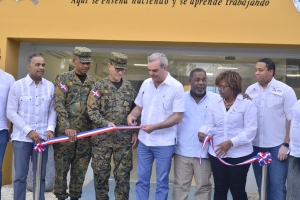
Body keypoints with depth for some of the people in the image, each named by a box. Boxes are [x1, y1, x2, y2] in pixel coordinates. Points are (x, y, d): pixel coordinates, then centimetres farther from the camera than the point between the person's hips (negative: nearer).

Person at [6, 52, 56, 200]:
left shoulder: (50, 86, 2)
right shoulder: (17, 85, -3)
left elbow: (52, 110, 6)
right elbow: (11, 112, -5)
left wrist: (50, 128, -9)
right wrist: (28, 131, -11)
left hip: (42, 137, 2)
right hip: (21, 137, -2)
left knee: (40, 175, 9)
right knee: (20, 176, 5)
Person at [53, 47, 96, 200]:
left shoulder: (93, 82, 9)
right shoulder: (63, 78, -1)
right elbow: (58, 104, -9)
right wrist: (67, 127, -18)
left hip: (86, 132, 3)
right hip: (65, 130, -3)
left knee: (80, 168, 9)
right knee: (62, 166, 4)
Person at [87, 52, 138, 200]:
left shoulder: (129, 88, 9)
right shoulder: (99, 86, 0)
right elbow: (92, 110, -6)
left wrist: (135, 132, 5)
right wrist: (106, 123, -19)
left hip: (124, 139, 2)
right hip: (102, 137, -1)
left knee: (123, 174, 6)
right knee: (101, 173, 9)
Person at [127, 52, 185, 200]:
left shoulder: (176, 87, -12)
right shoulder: (146, 84, 4)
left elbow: (177, 117, -14)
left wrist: (155, 127, -23)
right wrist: (131, 115, -7)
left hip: (164, 143, -5)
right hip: (144, 140, 5)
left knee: (162, 181, 9)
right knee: (142, 179, 13)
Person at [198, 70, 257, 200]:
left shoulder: (247, 104, -5)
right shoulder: (214, 104, 7)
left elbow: (250, 130, -11)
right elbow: (209, 125, 2)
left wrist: (231, 142, -21)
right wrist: (203, 132, -21)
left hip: (240, 154, -3)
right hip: (217, 154, 3)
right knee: (219, 189, 12)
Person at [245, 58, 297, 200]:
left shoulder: (285, 90, -6)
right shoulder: (250, 90, 4)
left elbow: (292, 120, -6)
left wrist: (286, 144, -10)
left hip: (277, 147, -4)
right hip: (256, 147, 4)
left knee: (277, 188, 1)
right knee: (262, 186, 14)